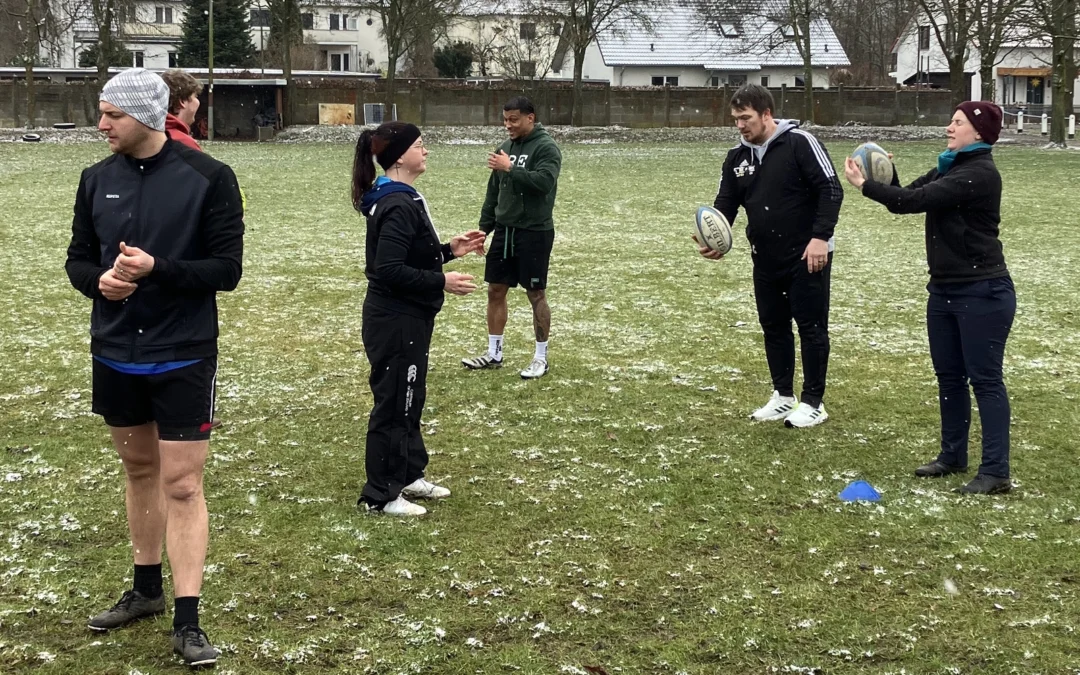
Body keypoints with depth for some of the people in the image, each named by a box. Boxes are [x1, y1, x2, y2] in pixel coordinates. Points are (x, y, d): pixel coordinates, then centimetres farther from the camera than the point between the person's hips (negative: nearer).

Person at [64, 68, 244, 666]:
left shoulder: (208, 178, -11)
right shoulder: (98, 179, 3)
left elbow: (227, 269, -12)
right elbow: (78, 258, 9)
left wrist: (156, 269, -25)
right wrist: (99, 280, -14)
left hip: (183, 358, -5)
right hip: (115, 355, 5)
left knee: (182, 485, -4)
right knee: (139, 470, 18)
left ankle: (187, 622, 0)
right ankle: (146, 590, 33)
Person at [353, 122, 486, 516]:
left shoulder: (399, 199, 11)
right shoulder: (398, 206, -22)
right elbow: (390, 270, -27)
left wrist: (449, 250, 10)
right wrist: (442, 282, -22)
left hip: (405, 319, 10)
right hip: (395, 322, -10)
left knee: (410, 400, 20)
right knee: (394, 405, 0)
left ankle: (409, 475, 33)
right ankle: (380, 495, 11)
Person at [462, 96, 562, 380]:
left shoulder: (546, 147, -11)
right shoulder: (505, 147, 10)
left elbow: (544, 181, -27)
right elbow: (493, 192, 15)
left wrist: (510, 169, -27)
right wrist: (484, 227, 10)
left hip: (534, 232, -7)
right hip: (504, 231, 7)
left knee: (536, 294, 1)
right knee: (495, 291, 9)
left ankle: (541, 357, 11)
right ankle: (494, 353, 19)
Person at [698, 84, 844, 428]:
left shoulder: (799, 143, -14)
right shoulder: (737, 157, 6)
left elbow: (830, 189, -16)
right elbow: (726, 204, 6)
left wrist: (820, 236, -23)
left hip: (807, 257, -7)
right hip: (766, 260, 7)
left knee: (811, 327, 0)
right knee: (773, 326, 13)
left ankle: (813, 402, 9)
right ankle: (783, 395, 26)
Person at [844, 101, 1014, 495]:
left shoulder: (980, 174, -18)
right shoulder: (948, 168, 12)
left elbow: (916, 201, -23)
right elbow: (908, 198, 10)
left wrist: (864, 185, -15)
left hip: (983, 293, -9)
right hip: (944, 290, 9)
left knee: (985, 379, -6)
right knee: (949, 376, 14)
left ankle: (996, 472, -3)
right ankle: (953, 456, 26)